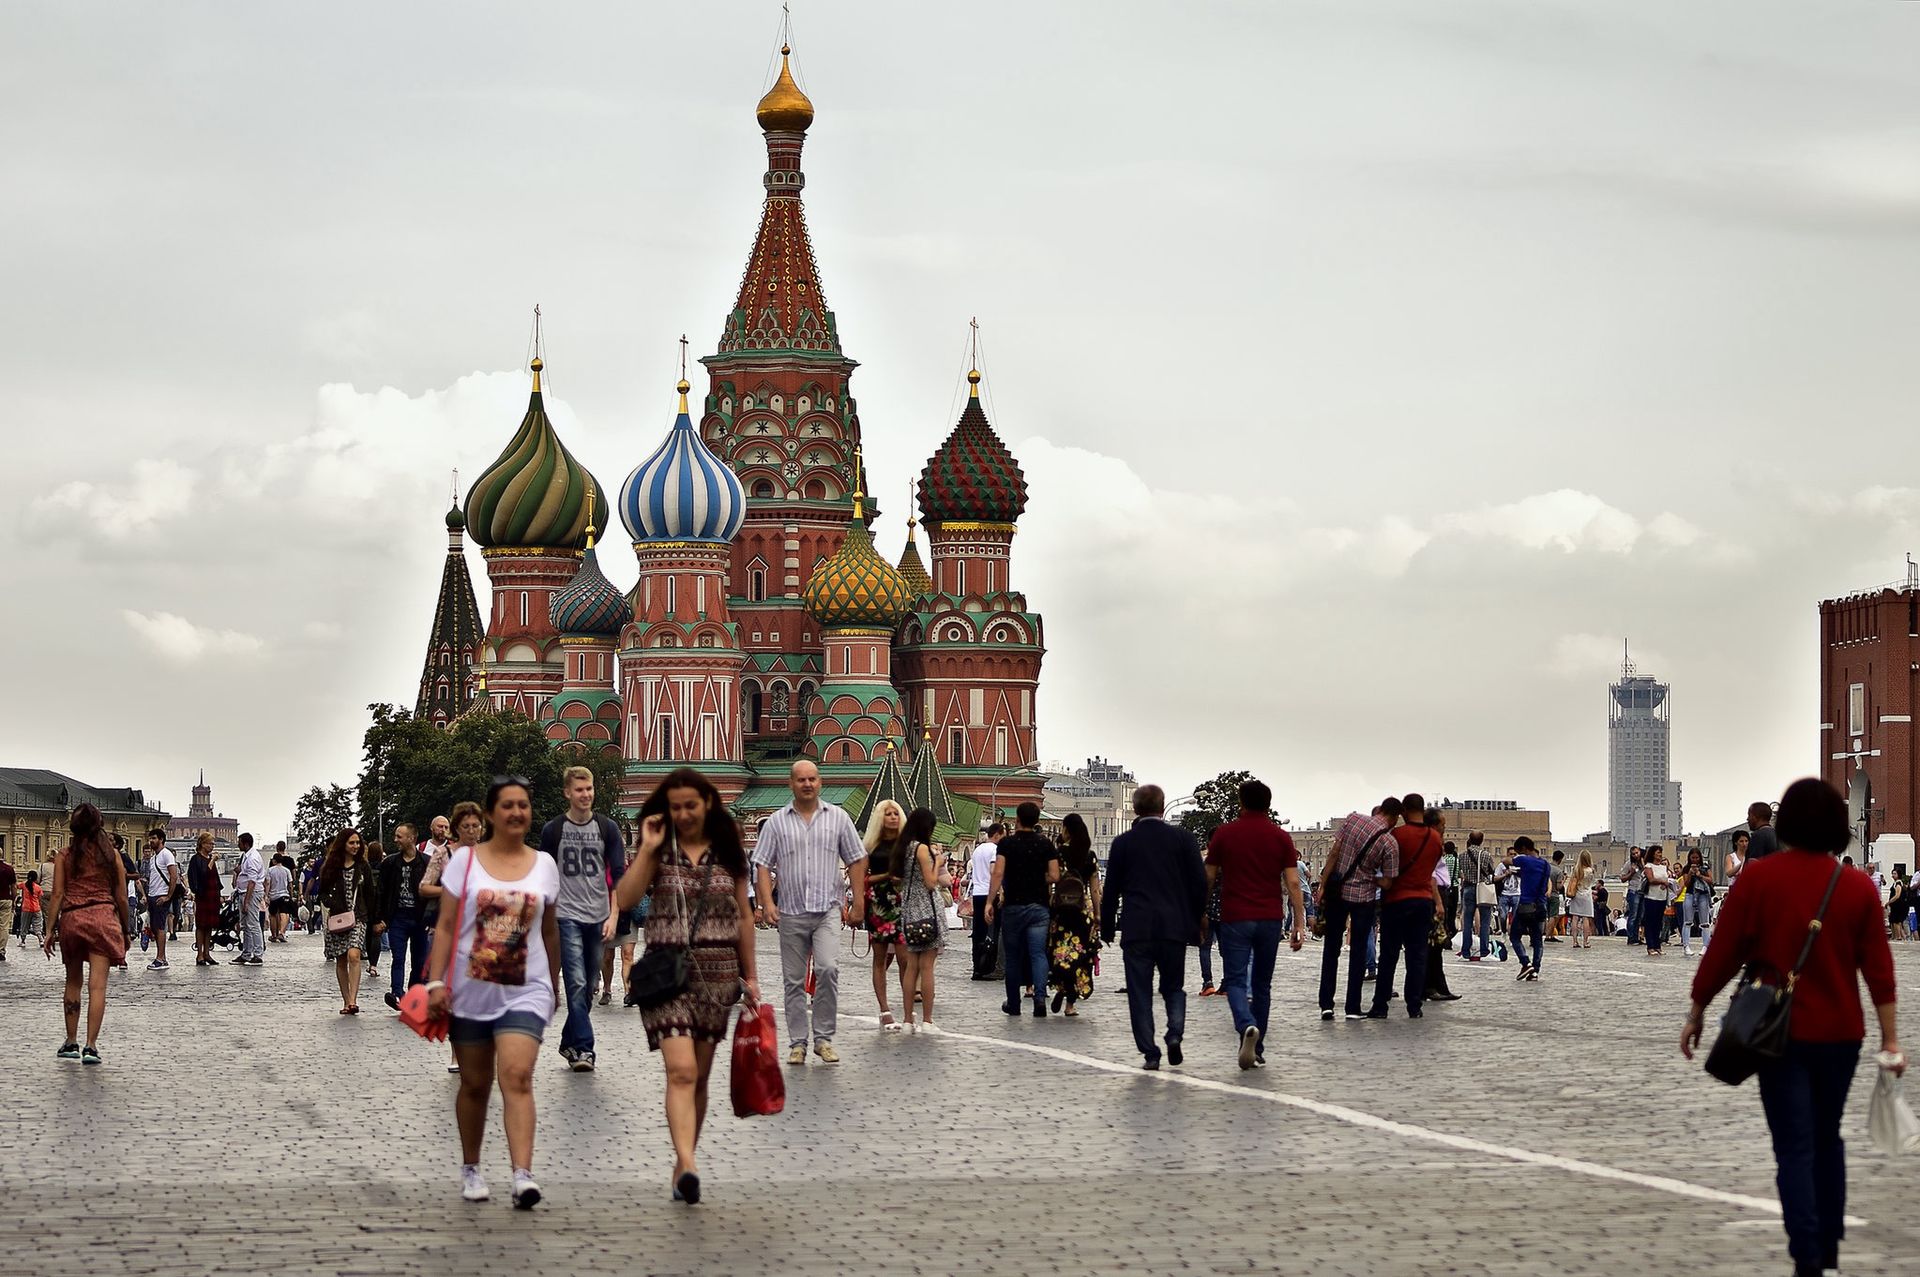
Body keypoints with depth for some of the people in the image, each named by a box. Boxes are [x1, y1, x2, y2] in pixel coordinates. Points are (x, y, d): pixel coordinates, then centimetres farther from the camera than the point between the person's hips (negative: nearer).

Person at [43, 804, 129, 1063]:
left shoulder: (64, 857, 5)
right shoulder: (111, 855, 7)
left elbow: (58, 895, 0)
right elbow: (121, 898, 7)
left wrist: (51, 930, 2)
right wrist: (125, 931, 17)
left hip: (71, 918, 1)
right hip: (103, 916, -1)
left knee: (73, 981, 16)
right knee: (97, 985, -6)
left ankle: (71, 1042, 19)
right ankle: (91, 1046, -14)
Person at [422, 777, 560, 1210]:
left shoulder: (544, 865, 7)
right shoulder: (465, 861, 1)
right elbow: (445, 926, -2)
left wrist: (554, 986, 20)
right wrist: (436, 982, -10)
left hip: (525, 992, 0)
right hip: (471, 991, 0)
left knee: (517, 1077, -16)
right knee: (475, 1083, 10)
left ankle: (523, 1175, -25)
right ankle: (470, 1168, 28)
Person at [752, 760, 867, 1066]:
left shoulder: (837, 818, 7)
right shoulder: (777, 822, 5)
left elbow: (856, 861, 10)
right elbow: (763, 865, 3)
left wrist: (858, 903, 4)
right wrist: (767, 903, -10)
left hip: (827, 909, -1)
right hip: (791, 913, 1)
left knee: (828, 969, -18)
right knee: (794, 981, 4)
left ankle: (823, 1038, -6)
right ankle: (797, 1043, 11)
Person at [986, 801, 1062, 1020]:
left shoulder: (1007, 843, -3)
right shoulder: (1046, 844, 2)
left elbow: (998, 873, -13)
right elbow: (1054, 876, -2)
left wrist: (990, 901, -13)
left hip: (1013, 905, -1)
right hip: (1038, 906, 1)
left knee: (1013, 956, 10)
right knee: (1038, 953, -1)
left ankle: (1013, 1004, 17)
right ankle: (1040, 996, -22)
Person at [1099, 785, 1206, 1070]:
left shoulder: (1123, 843, 1)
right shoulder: (1182, 838, 1)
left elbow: (1111, 889, 4)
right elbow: (1199, 883, 1)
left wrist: (1106, 928, 14)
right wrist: (1196, 922, 13)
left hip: (1136, 929, -1)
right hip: (1174, 926, 1)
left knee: (1140, 993, 4)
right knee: (1173, 987, 15)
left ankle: (1149, 1052, -2)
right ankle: (1175, 1033, -9)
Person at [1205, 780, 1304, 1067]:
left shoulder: (1224, 834, 0)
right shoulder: (1281, 838, 2)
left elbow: (1208, 878, 4)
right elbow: (1292, 883, -2)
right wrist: (1299, 924, 1)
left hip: (1235, 918, -2)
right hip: (1270, 919, 2)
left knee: (1235, 980, -3)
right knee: (1261, 984, 13)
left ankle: (1247, 1025, -32)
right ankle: (1256, 1050, 16)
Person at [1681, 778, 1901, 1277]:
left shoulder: (1758, 876, -8)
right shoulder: (1858, 886, -2)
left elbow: (1724, 951, -7)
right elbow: (1878, 967, -3)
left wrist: (1696, 1011, 5)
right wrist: (1890, 1039, -1)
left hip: (1782, 1031, -3)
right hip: (1840, 1032, 3)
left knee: (1795, 1148, -2)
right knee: (1828, 1140, 19)